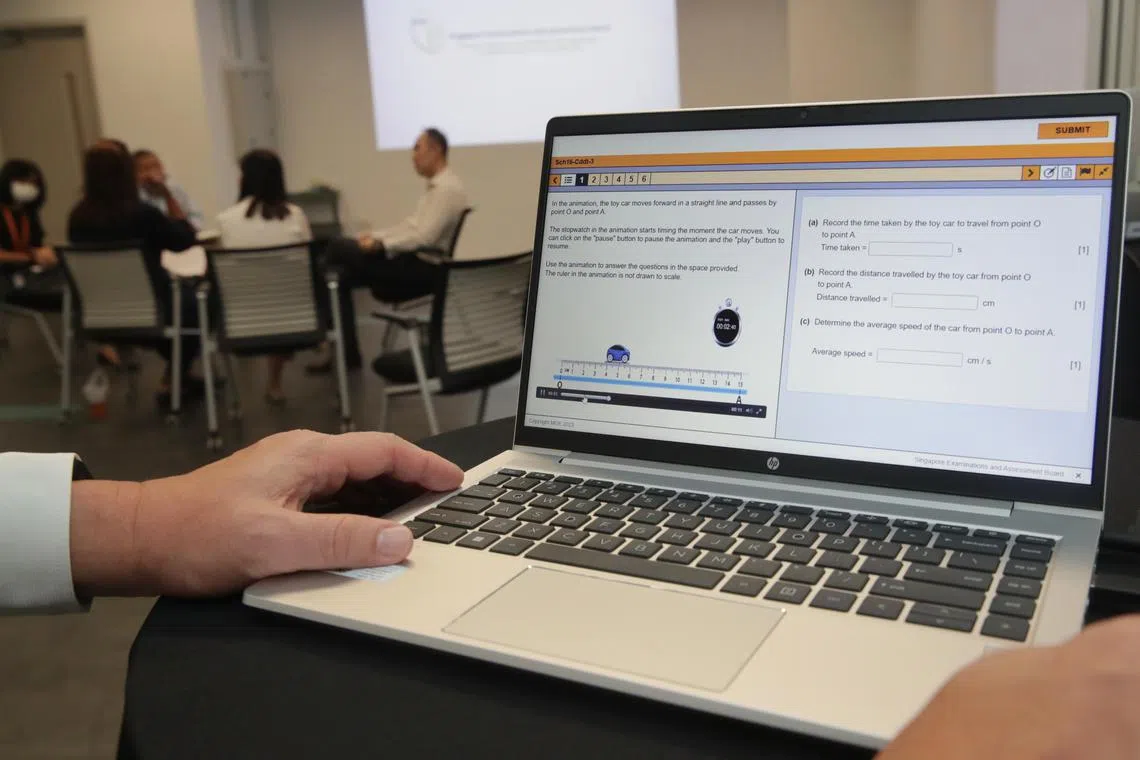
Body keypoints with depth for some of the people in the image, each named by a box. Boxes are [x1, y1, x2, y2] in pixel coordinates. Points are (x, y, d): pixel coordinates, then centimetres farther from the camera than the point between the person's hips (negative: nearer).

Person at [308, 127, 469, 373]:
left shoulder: (447, 189, -17)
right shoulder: (435, 187, 17)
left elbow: (423, 238, -25)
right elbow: (409, 225, 19)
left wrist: (380, 245, -20)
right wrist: (375, 235, 6)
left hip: (425, 267, -10)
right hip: (415, 262, 10)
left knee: (339, 248, -10)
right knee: (342, 277, 2)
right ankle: (347, 353, 2)